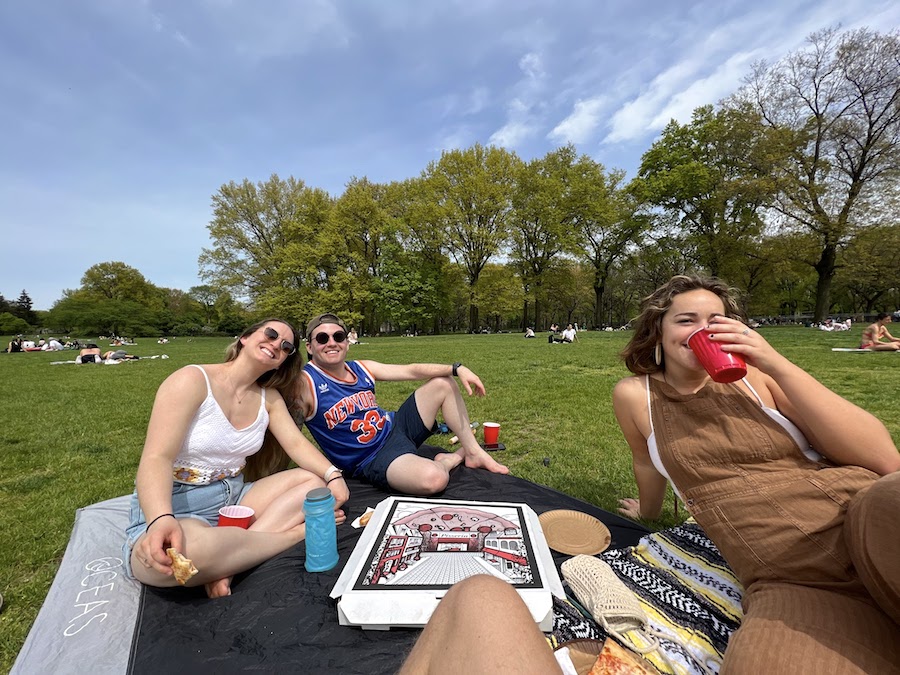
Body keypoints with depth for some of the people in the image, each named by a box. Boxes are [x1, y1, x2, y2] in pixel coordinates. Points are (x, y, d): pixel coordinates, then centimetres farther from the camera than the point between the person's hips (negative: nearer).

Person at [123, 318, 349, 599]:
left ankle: (229, 561, -20)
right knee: (187, 551, -39)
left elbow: (297, 443, -2)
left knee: (313, 481, -11)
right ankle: (297, 531, -17)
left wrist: (333, 475, -20)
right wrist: (161, 520, -39)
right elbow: (156, 458, -21)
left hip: (234, 497, 7)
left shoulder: (269, 397, 5)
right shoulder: (193, 380, -14)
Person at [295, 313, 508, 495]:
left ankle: (474, 452, 13)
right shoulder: (305, 383, -16)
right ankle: (450, 460, 3)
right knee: (433, 478, -35)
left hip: (395, 427, 7)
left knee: (443, 383, 7)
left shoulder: (361, 368, 1)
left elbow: (412, 370, 2)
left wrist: (457, 369, -7)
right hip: (374, 459, -7)